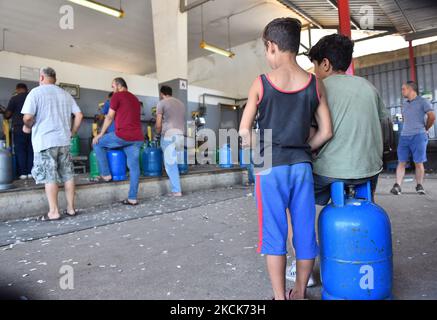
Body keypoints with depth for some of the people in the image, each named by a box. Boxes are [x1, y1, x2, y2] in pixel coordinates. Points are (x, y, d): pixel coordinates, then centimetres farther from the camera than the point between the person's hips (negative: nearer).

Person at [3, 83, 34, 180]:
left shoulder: (14, 99, -3)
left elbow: (7, 114, -1)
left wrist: (6, 117, 20)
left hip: (19, 128, -3)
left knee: (20, 151, 3)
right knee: (31, 150, 7)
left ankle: (23, 173, 2)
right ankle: (30, 172, 7)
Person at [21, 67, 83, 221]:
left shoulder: (36, 92, -3)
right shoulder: (65, 94, 12)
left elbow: (28, 117, -13)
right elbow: (79, 115, 6)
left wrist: (27, 127, 7)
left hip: (45, 141, -4)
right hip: (64, 141, 4)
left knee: (50, 177, 0)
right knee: (68, 175, 8)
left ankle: (54, 212, 3)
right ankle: (71, 208, 14)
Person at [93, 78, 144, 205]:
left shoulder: (117, 96, 2)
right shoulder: (135, 99, 24)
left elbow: (109, 117, 2)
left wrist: (101, 134, 11)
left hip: (123, 135, -7)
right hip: (138, 137, 7)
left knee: (97, 143, 15)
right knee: (134, 166, 6)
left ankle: (106, 174, 15)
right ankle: (133, 198, 7)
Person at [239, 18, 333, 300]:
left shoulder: (261, 83, -5)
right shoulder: (315, 84, 2)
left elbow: (244, 132, -4)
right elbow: (326, 132, 4)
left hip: (271, 168, -2)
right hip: (302, 167, 3)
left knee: (275, 234, 6)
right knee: (305, 232, 13)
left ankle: (280, 297, 17)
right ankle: (300, 293, 29)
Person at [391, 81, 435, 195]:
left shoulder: (423, 101, 1)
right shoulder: (405, 104, 19)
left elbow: (432, 117, -2)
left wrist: (425, 129, 9)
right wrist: (408, 129, 16)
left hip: (418, 136, -5)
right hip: (404, 136, 5)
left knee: (418, 162, 0)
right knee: (402, 162, -3)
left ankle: (419, 186, 11)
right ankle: (397, 186, -7)